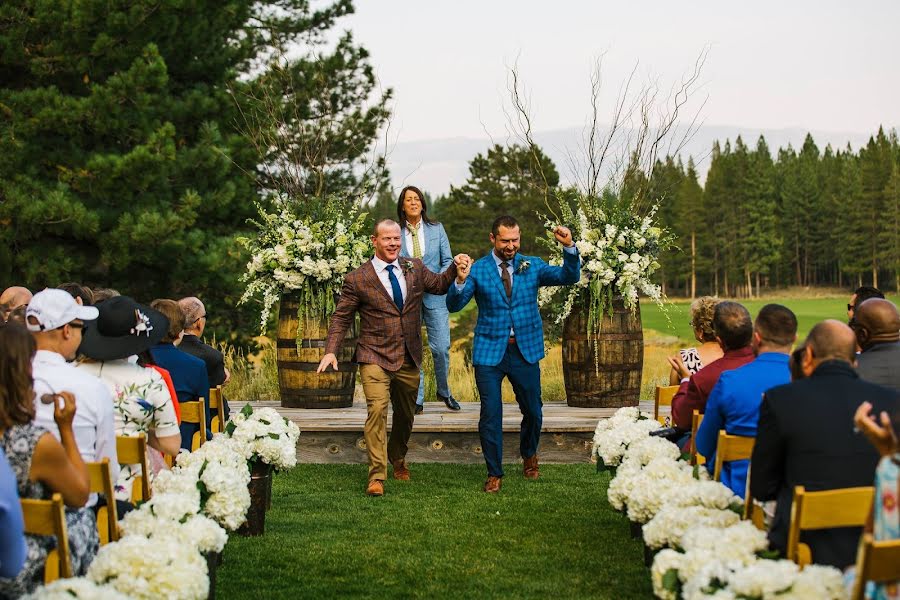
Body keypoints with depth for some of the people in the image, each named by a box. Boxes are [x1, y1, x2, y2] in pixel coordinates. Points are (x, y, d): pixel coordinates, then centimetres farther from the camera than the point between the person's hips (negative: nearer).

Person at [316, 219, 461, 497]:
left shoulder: (415, 268, 7)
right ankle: (377, 475, -15)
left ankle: (398, 460, 43)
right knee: (377, 409, -20)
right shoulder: (357, 279, -5)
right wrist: (331, 351, -13)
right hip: (375, 357, -5)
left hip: (409, 359, 5)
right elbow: (341, 318, -2)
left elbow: (439, 285, 19)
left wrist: (455, 268, 0)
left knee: (406, 413, 17)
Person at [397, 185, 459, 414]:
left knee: (441, 347, -2)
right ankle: (417, 400, 10)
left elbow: (448, 261, 8)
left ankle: (444, 391, 21)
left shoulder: (436, 229, 6)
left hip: (434, 296, 1)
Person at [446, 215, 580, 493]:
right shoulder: (478, 270, -2)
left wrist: (569, 248, -22)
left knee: (533, 411, 12)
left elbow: (568, 277, -5)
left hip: (525, 350, 2)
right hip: (490, 350, -2)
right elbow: (454, 305, -9)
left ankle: (529, 455, 41)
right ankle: (494, 473, 13)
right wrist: (461, 281, -28)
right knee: (490, 414, -2)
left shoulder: (532, 266, 4)